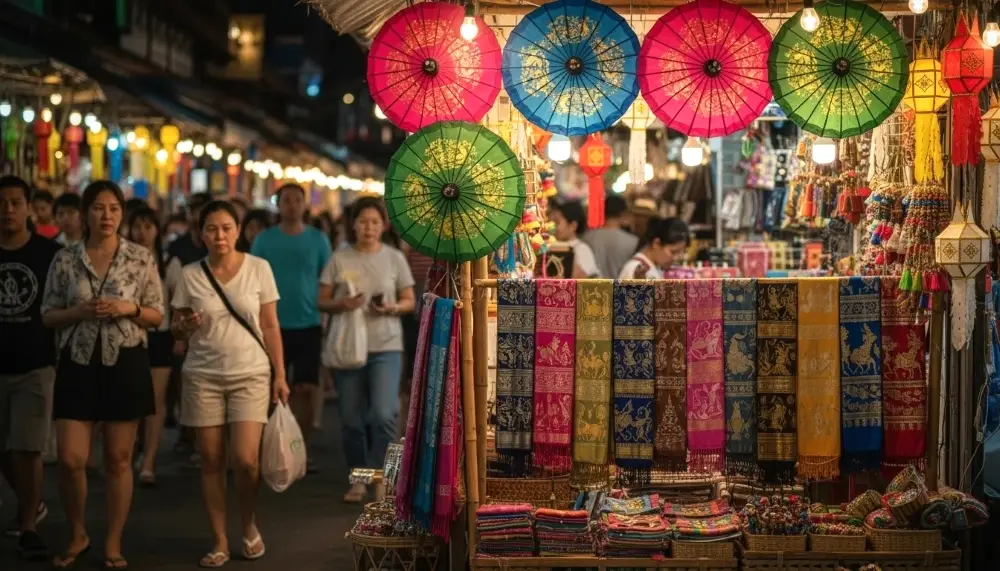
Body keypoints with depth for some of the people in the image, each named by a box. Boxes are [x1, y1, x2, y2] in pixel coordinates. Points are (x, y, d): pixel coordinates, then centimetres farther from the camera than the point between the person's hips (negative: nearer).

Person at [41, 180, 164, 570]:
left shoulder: (141, 258, 1)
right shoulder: (65, 260, 3)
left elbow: (157, 316, 4)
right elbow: (48, 316, 6)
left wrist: (129, 308, -15)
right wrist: (79, 311, -13)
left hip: (125, 363, -1)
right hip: (78, 363, 1)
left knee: (118, 460, 4)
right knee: (70, 459, -4)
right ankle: (77, 536, 18)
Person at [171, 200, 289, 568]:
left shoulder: (258, 269, -1)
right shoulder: (190, 275, 1)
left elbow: (270, 327, 2)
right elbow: (179, 331, 8)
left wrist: (280, 376, -2)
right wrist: (185, 326, -15)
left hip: (250, 375, -1)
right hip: (203, 376, 1)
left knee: (246, 459, -10)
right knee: (211, 461, 2)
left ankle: (249, 524, 17)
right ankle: (219, 541, 14)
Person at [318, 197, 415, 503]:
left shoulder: (395, 258, 4)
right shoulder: (340, 258, 3)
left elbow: (410, 301, 8)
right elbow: (322, 301, 4)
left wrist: (392, 308, -13)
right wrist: (342, 304, -16)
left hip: (386, 347, -1)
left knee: (384, 415, -15)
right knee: (351, 419, 7)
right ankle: (358, 479, 23)